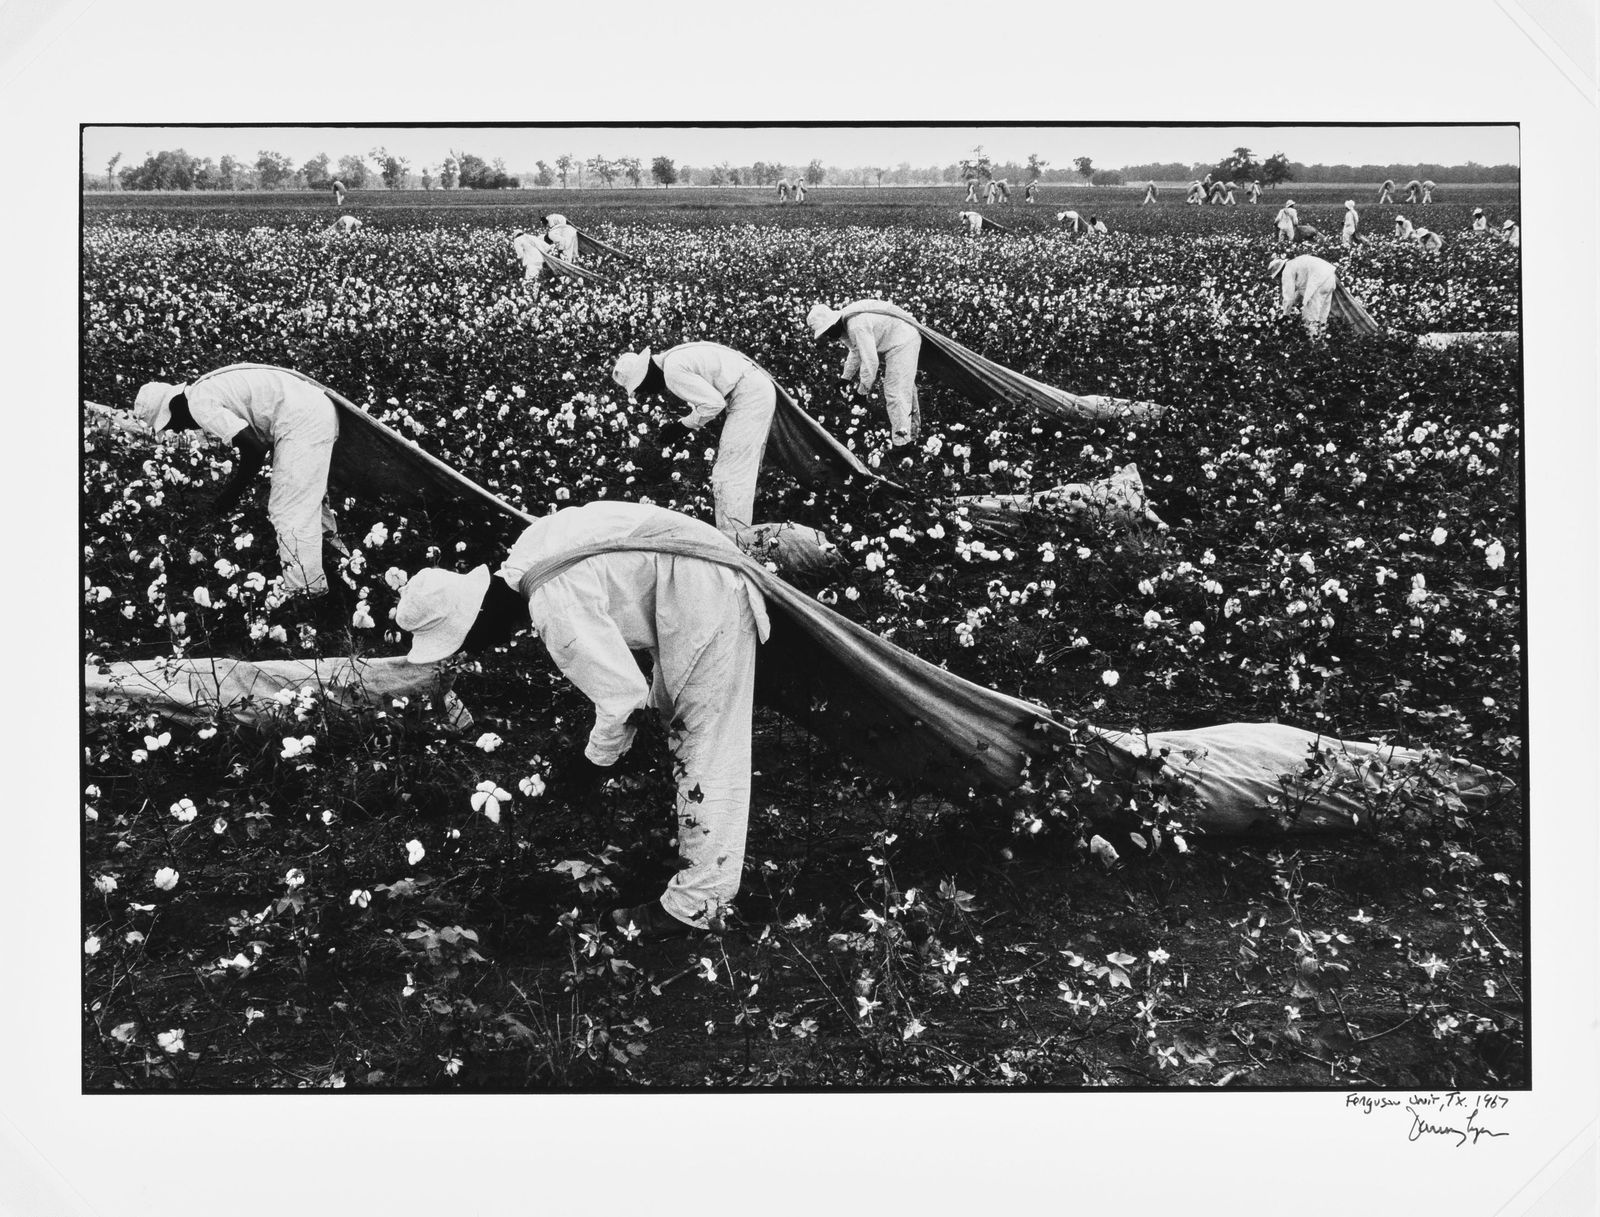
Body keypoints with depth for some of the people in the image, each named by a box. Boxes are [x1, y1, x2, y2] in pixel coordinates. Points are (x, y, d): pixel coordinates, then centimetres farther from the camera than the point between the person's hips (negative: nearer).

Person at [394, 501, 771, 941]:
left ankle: (697, 905, -2)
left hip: (711, 605, -11)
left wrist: (593, 764, -9)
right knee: (680, 727, 21)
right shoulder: (525, 552, -1)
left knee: (705, 759, -7)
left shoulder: (557, 611, -30)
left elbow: (623, 695, -28)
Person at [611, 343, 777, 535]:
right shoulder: (672, 359, 12)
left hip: (749, 395, -11)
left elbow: (713, 403, -21)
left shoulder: (673, 371, -19)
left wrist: (684, 425, -8)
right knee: (745, 471, 16)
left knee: (728, 474, -12)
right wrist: (687, 428, 9)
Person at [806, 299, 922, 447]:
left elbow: (870, 361, -29)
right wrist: (845, 378, 30)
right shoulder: (846, 322, 3)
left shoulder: (856, 326, -30)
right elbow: (856, 351, 22)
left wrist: (862, 390, -16)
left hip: (903, 342, -11)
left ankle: (901, 442, -10)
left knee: (895, 393, -13)